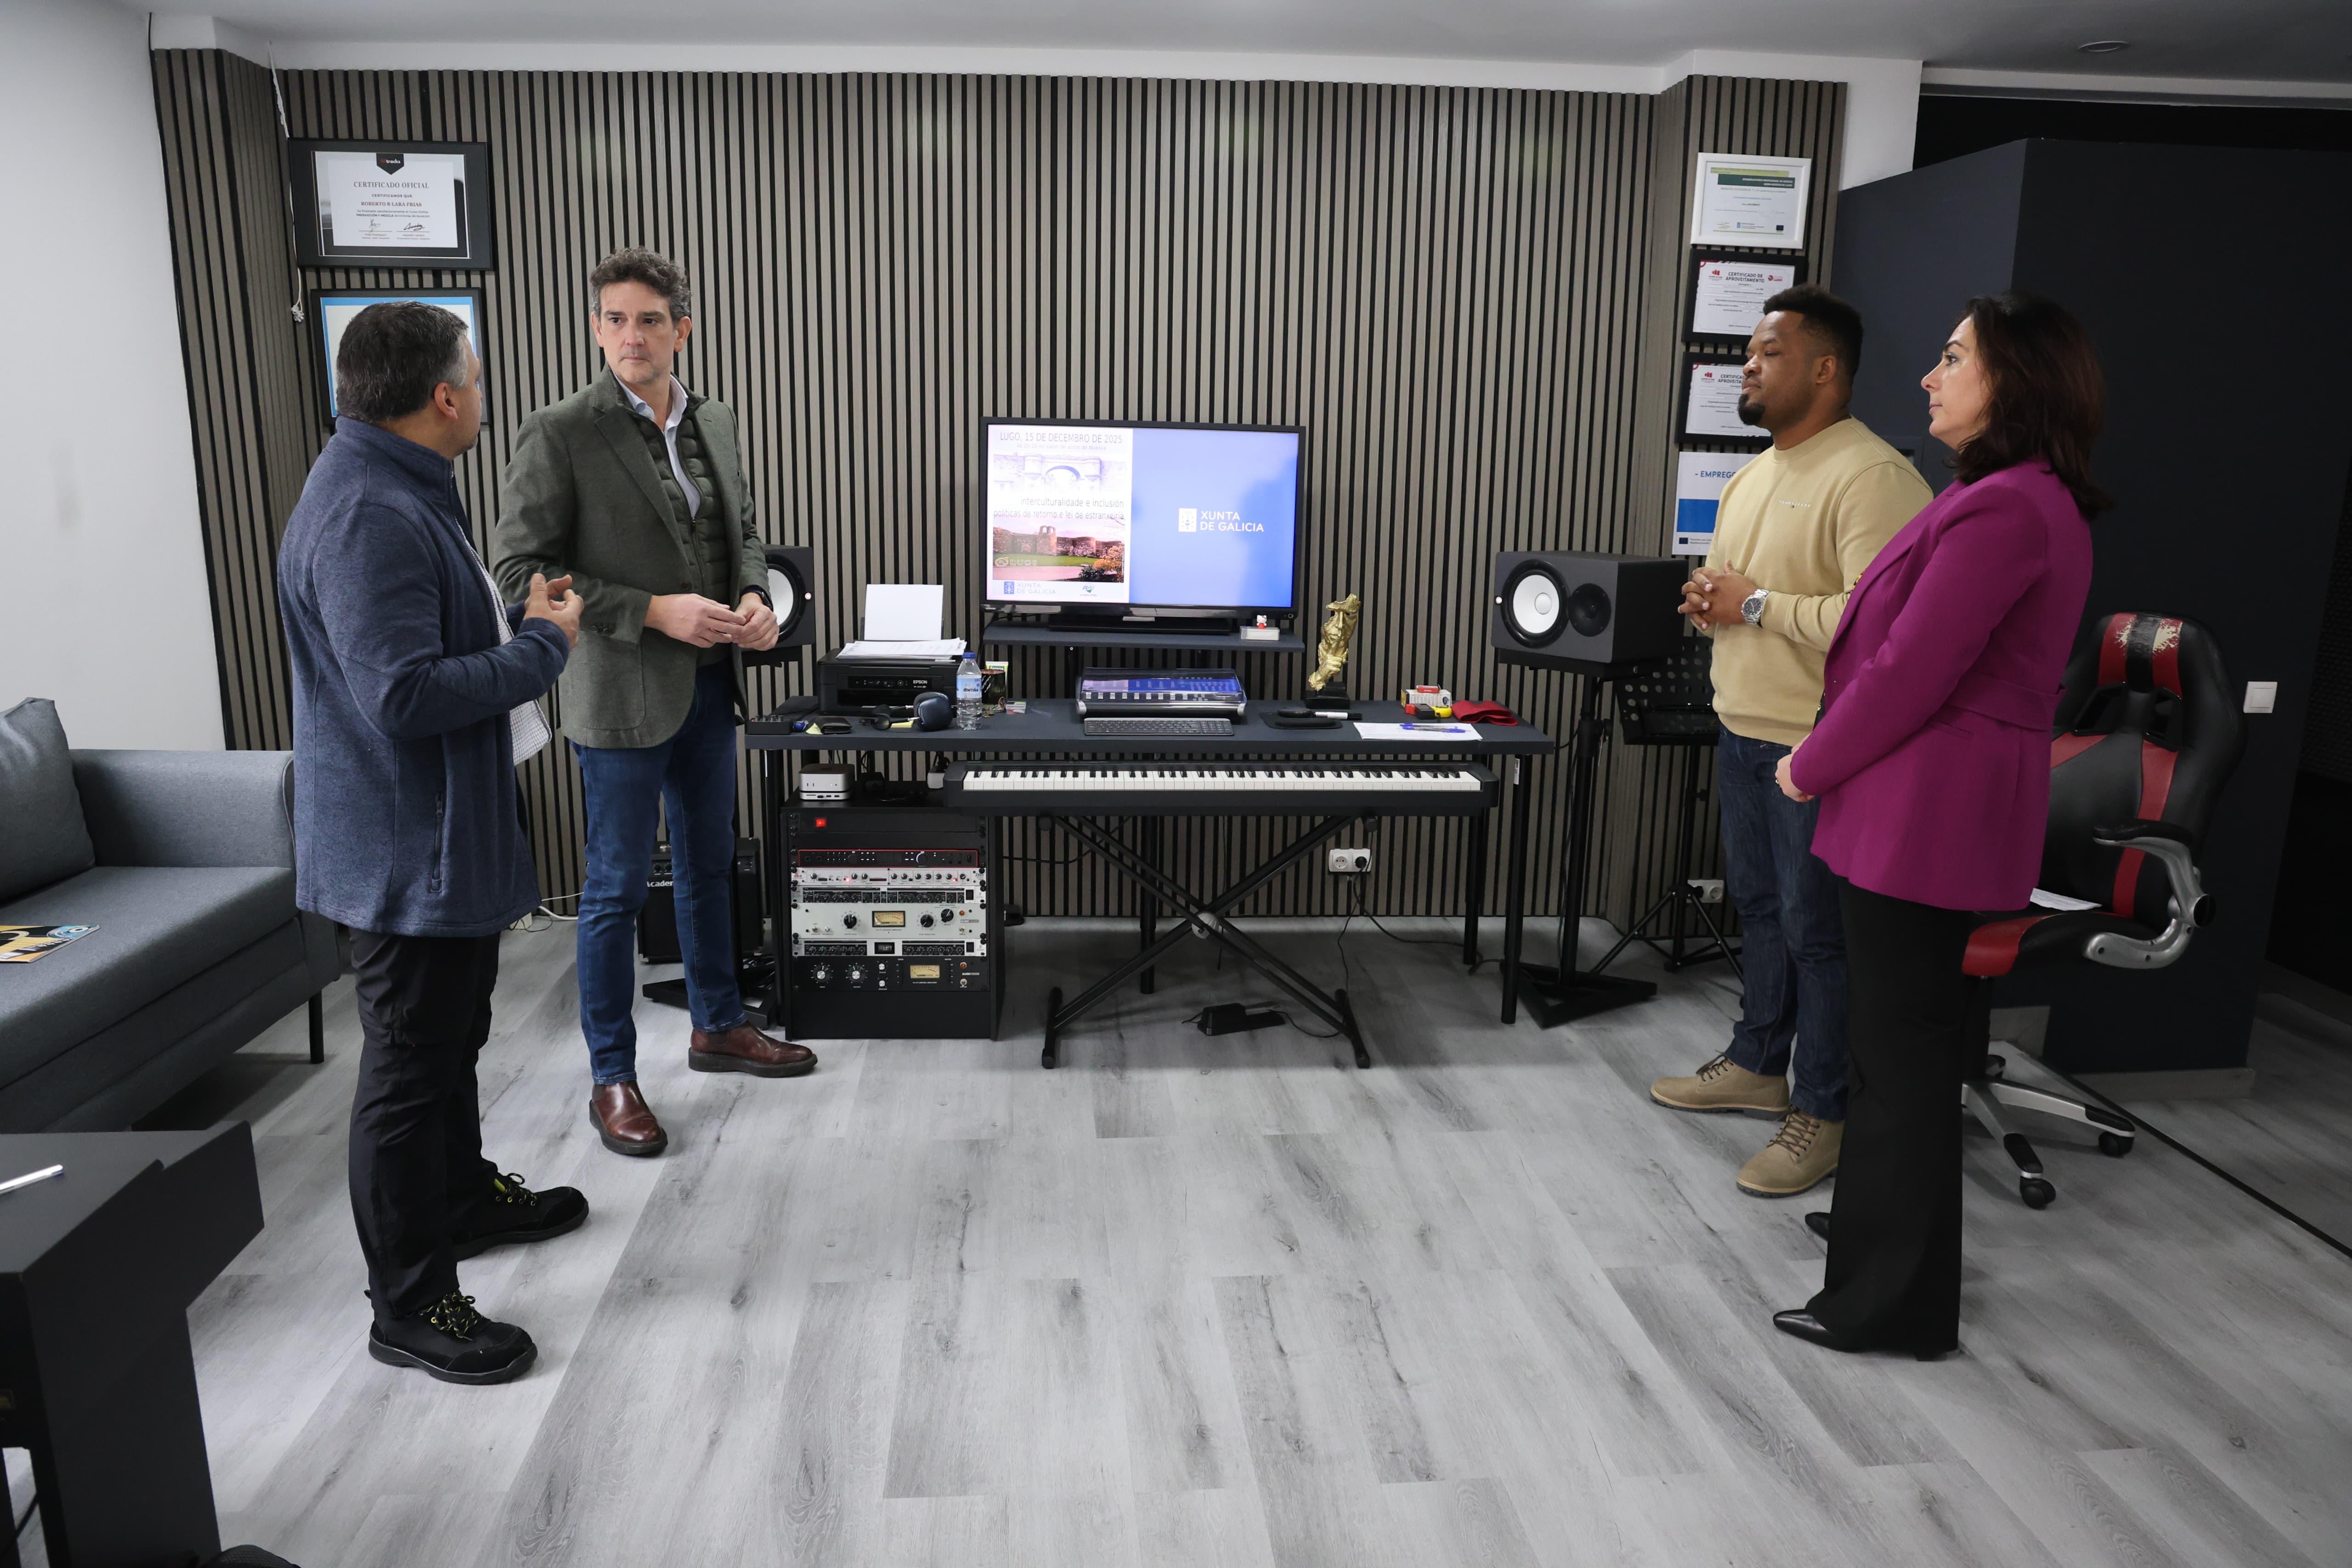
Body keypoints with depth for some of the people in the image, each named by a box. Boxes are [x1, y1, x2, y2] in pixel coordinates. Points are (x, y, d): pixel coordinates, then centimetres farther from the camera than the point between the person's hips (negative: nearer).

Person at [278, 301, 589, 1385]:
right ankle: (410, 1307, 16)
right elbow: (405, 695, -30)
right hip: (406, 847, -11)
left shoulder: (404, 491, 10)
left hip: (451, 831, 11)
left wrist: (517, 618, 9)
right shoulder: (366, 519, -25)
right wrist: (543, 645, -20)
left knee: (454, 1037, 25)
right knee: (410, 1069, 1)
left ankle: (465, 1197, 45)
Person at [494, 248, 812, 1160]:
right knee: (617, 889, 3)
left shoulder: (716, 424, 7)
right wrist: (655, 612, -22)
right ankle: (612, 1079, 17)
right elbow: (524, 570, -15)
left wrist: (754, 597, -4)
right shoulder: (559, 435, -13)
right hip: (623, 695, -6)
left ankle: (717, 1028, 36)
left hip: (709, 685, 6)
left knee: (709, 867, 18)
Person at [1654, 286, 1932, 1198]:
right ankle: (1757, 1065, 35)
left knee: (1817, 930, 0)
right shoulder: (1755, 474, 14)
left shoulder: (1873, 477, -17)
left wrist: (1757, 605, -19)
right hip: (1741, 733, 9)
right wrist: (1709, 597, 3)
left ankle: (1824, 1113, 13)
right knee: (1759, 908, 19)